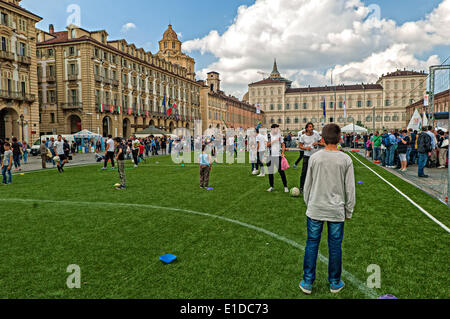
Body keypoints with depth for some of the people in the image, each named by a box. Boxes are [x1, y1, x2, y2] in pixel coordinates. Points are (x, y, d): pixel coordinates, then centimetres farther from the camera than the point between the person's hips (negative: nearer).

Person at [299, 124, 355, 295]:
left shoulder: (314, 157, -5)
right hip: (336, 210, 0)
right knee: (335, 246, 12)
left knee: (312, 244, 9)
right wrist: (349, 211, 10)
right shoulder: (346, 160, -6)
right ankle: (335, 283, 27)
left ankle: (307, 283, 18)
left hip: (315, 209, 0)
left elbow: (307, 185, 2)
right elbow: (350, 189, -1)